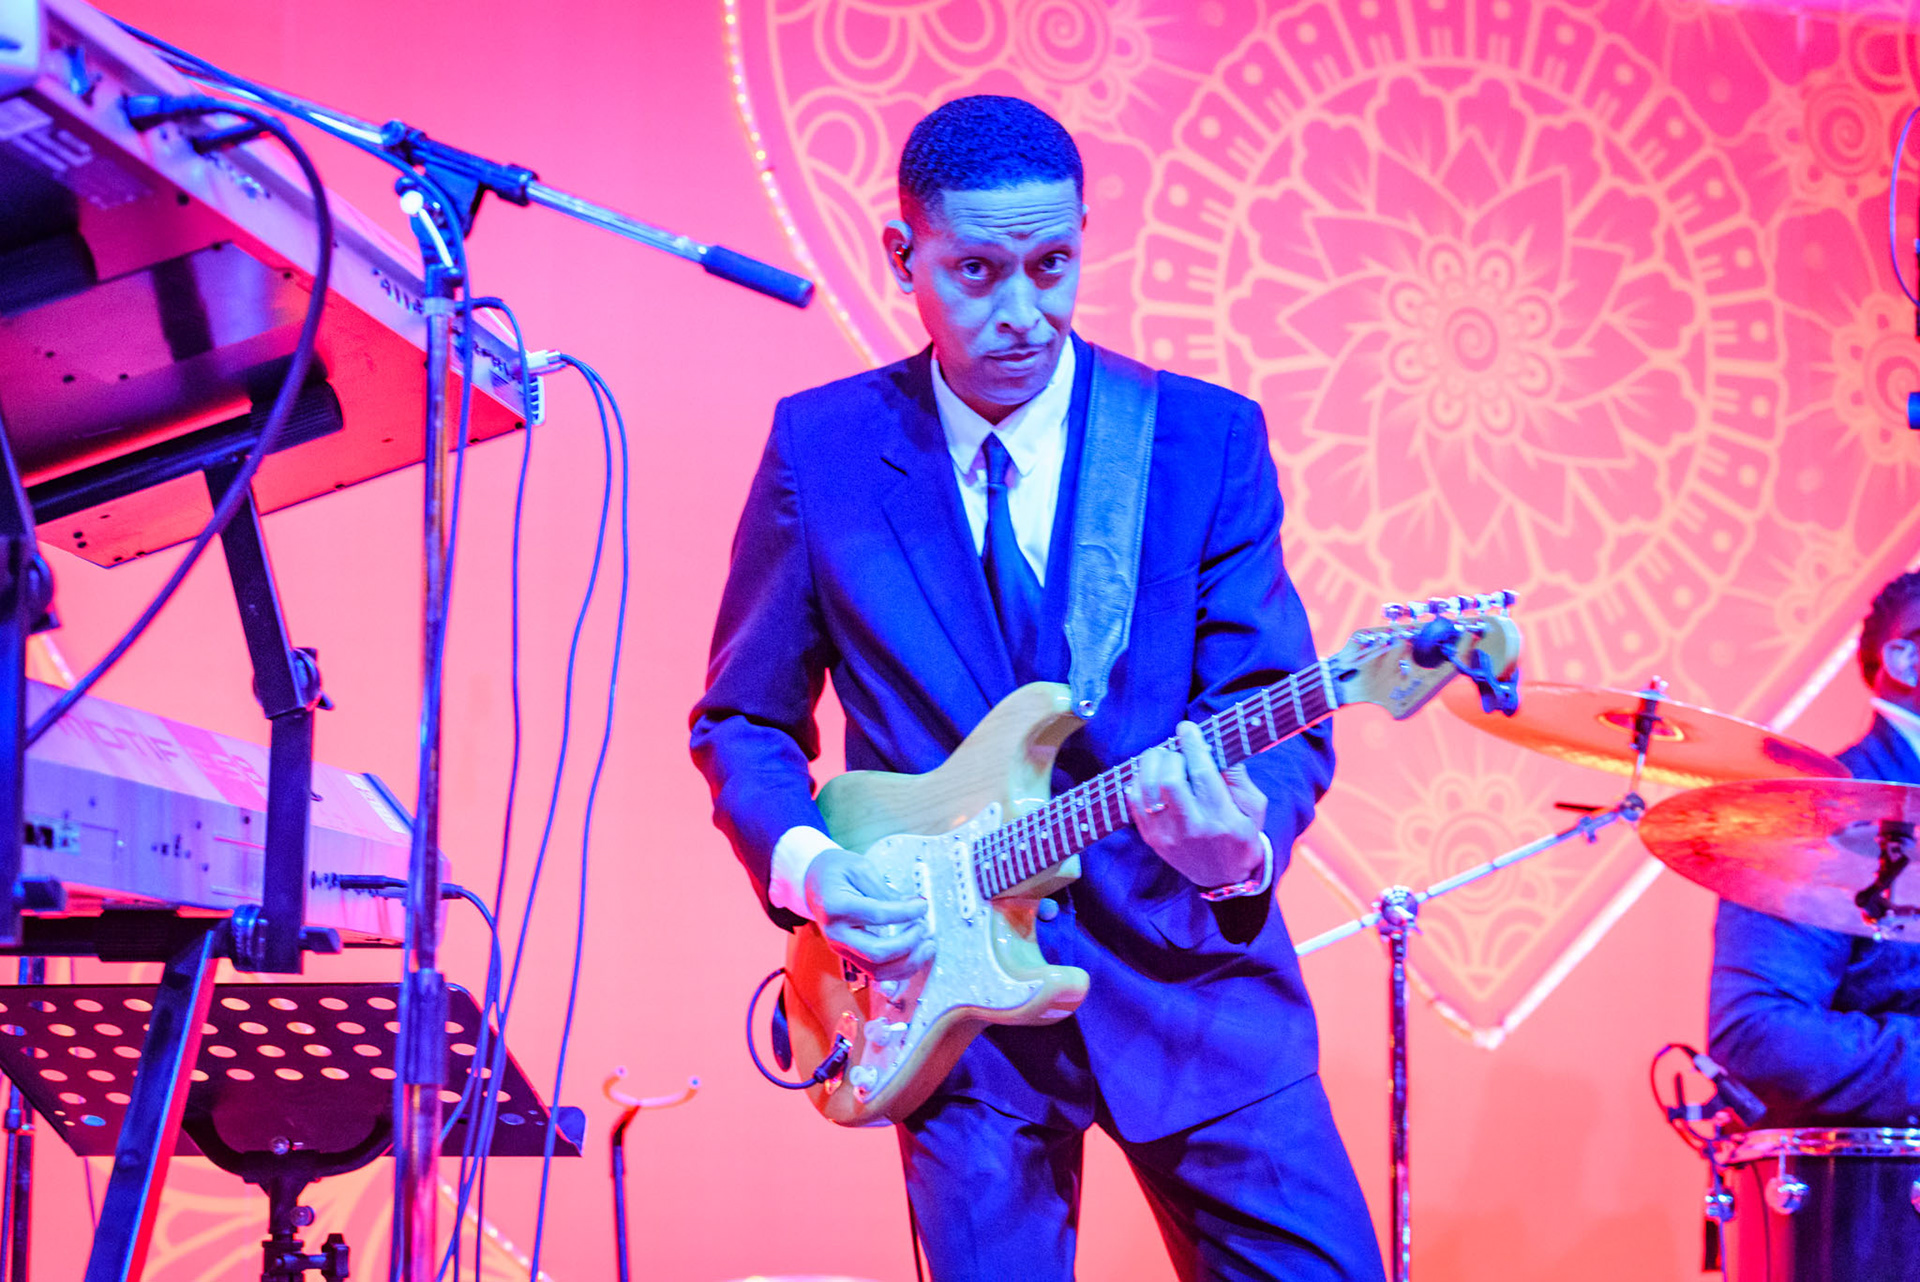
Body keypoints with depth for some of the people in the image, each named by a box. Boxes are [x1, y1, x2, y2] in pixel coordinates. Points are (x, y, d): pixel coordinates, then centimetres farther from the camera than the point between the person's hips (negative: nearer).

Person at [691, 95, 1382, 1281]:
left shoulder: (1207, 438, 0)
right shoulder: (822, 449, 1)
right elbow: (742, 718, 9)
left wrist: (1244, 845, -26)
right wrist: (803, 862, -10)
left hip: (1185, 973, 0)